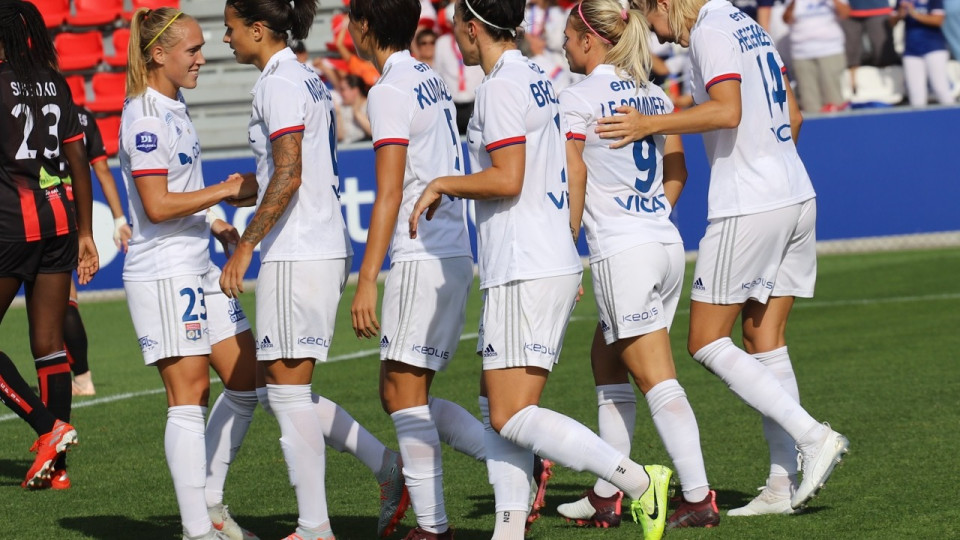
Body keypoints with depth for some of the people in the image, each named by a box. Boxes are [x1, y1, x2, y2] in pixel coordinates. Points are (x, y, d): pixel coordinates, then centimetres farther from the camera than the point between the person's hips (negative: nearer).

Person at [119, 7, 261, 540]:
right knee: (188, 393, -8)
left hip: (198, 271, 10)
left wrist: (215, 224, 16)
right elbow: (157, 205, -21)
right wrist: (228, 189, -16)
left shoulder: (172, 110, 14)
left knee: (247, 380, 10)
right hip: (162, 274, -10)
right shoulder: (145, 118, -15)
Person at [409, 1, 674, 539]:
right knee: (496, 406, 11)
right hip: (554, 262, 10)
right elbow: (572, 178, 20)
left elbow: (507, 179, -20)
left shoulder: (501, 86, -12)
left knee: (512, 416, -12)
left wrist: (443, 184, -5)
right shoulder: (539, 80, 17)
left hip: (524, 273, -10)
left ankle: (640, 481, -17)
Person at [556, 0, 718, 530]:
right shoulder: (654, 94, 13)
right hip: (667, 245, 8)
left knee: (658, 381, -6)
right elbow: (677, 171, 18)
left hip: (621, 252, -8)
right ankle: (605, 496, 19)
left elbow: (573, 187, -10)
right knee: (605, 362, 18)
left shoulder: (578, 98, -7)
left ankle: (699, 499, -10)